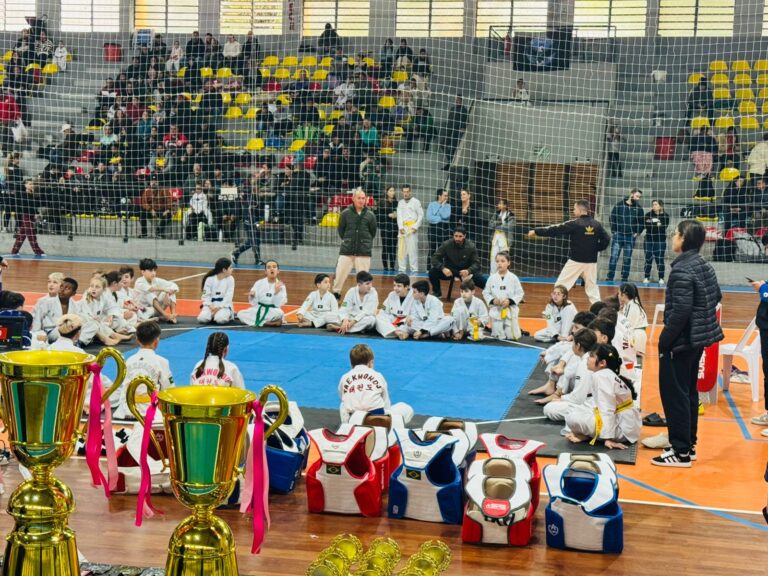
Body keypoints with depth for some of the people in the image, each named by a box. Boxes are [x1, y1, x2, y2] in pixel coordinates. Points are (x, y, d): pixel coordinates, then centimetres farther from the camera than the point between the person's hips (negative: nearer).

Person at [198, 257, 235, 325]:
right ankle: (213, 314, 7)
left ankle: (228, 314, 4)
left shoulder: (230, 279, -3)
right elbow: (206, 295, -2)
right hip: (211, 305, 1)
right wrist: (210, 307, -18)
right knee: (202, 318, -26)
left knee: (220, 319, -32)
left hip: (224, 305, 0)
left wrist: (219, 307, -18)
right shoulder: (210, 279, -5)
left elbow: (228, 296, -8)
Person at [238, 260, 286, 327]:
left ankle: (256, 321, -18)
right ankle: (266, 323, -20)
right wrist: (252, 297, -22)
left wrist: (276, 292, -24)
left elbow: (278, 304, -10)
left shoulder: (280, 285, -5)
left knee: (279, 313, -37)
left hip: (272, 311, -3)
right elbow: (254, 303, -1)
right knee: (240, 314, -19)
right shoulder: (259, 283, -2)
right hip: (258, 310, 3)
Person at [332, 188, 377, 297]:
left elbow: (373, 233, 10)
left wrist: (366, 242, 10)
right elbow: (340, 230, 10)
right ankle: (335, 294, 17)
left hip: (364, 252, 0)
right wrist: (347, 241, 11)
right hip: (346, 251, 0)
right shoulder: (346, 213, -2)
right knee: (339, 275, 1)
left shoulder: (370, 215, -2)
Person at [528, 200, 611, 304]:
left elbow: (555, 230, -8)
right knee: (592, 286, 16)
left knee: (561, 286, 2)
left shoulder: (575, 224, -11)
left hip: (576, 260, -5)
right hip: (591, 261, 5)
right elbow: (606, 239, 2)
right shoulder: (597, 224, 3)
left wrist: (536, 231, -3)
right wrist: (595, 249, 9)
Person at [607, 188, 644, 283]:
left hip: (631, 237, 1)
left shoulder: (639, 208, 2)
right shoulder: (619, 204, -2)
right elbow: (612, 218, 2)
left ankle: (624, 279, 12)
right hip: (618, 235, -1)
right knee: (614, 257, -5)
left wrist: (637, 233, 0)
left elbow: (642, 222, 9)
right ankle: (610, 278, -1)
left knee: (627, 259, 6)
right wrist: (614, 231, -3)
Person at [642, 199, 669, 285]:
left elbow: (664, 227, -11)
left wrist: (652, 225, -11)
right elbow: (646, 225, -6)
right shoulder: (648, 214, 7)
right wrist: (657, 225, -13)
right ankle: (646, 278, 8)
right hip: (649, 240, 1)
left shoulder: (665, 216, 1)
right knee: (648, 260, 2)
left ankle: (661, 278, 4)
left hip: (660, 241, -1)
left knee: (660, 260, -1)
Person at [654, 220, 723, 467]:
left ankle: (681, 452, 2)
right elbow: (717, 296, 17)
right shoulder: (704, 265, 7)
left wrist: (665, 340, -17)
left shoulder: (681, 270, -20)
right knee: (689, 392, 17)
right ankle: (688, 444, 26)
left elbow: (680, 311, -25)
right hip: (698, 339, 9)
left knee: (674, 394, -2)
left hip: (681, 341, -9)